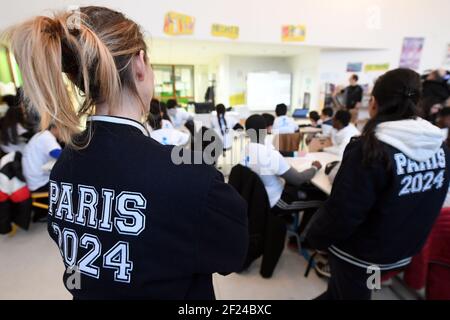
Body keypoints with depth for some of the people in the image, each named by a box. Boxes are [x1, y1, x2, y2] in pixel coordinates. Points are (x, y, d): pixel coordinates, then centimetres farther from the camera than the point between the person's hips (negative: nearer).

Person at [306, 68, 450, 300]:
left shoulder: (369, 150, -28)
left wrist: (315, 236, -9)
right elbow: (429, 205, 8)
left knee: (348, 292, 21)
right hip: (403, 250, 6)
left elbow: (342, 212, -26)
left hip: (360, 252, -6)